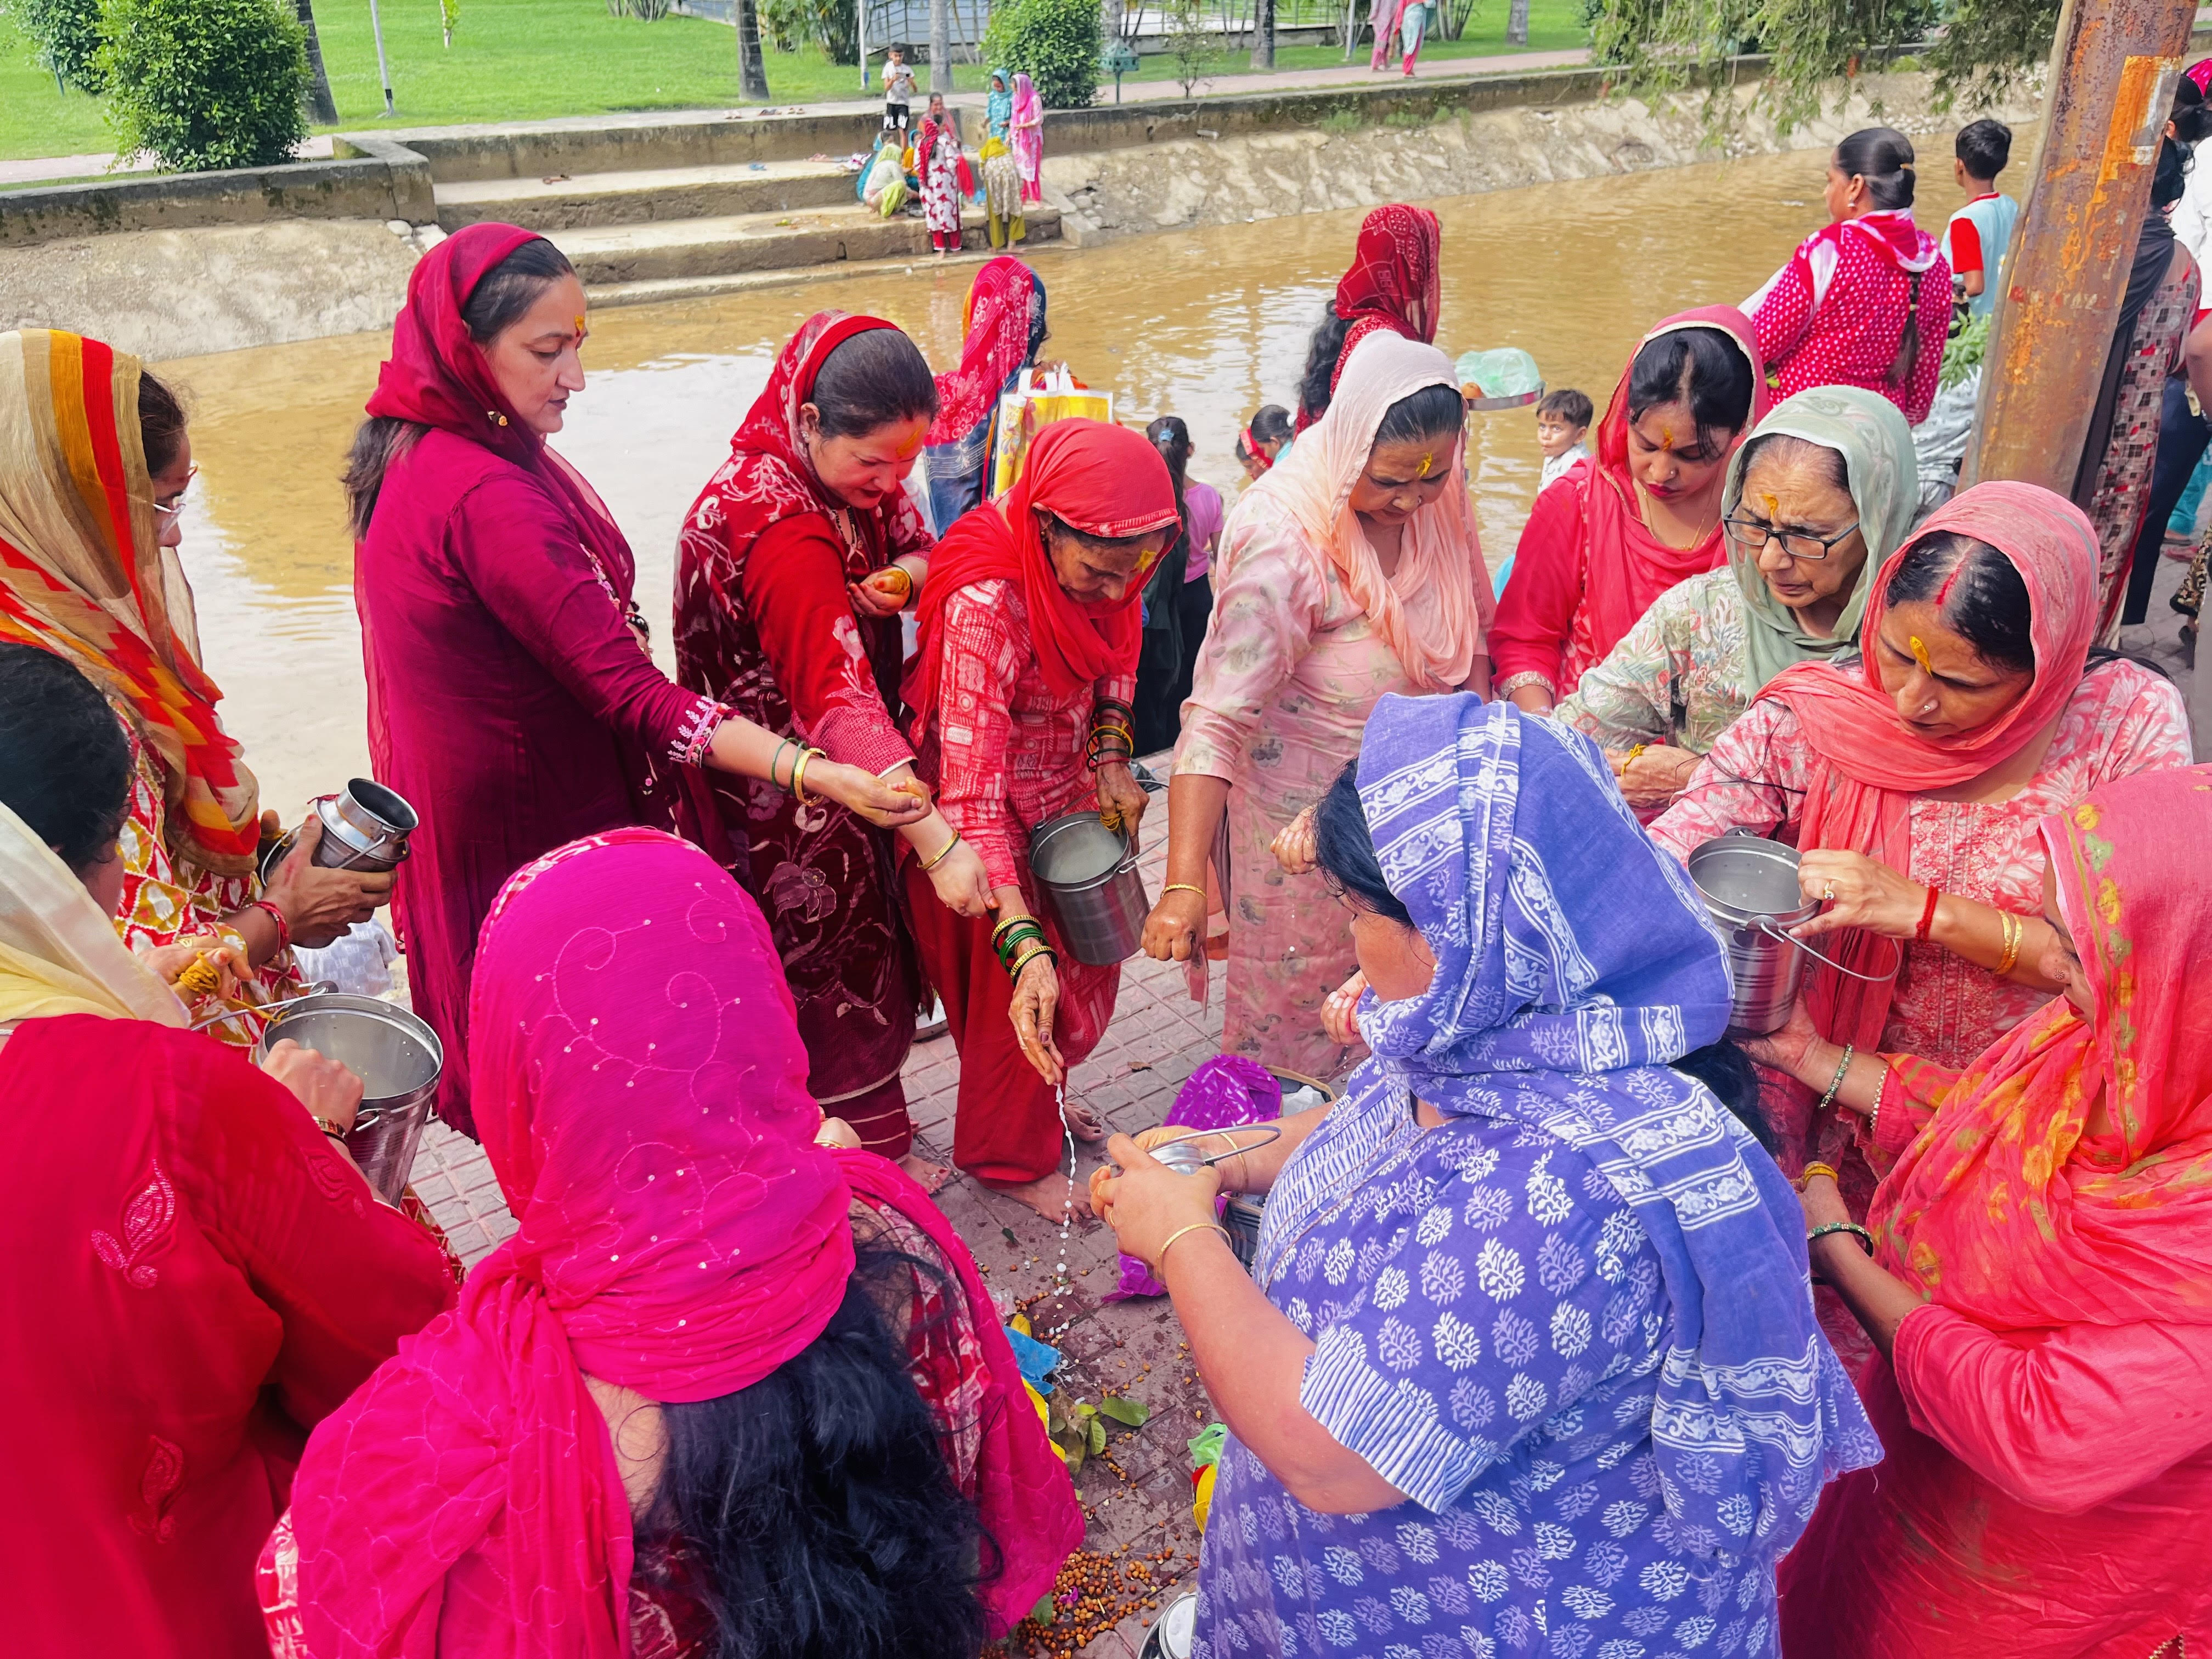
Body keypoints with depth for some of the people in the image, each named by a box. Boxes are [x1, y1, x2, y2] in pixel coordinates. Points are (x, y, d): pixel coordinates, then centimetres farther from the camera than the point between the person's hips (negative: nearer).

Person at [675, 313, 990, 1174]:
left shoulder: (852, 469, -4)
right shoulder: (782, 529, -32)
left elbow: (917, 544, 8)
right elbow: (840, 698, -39)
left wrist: (903, 575, -19)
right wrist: (938, 844, -44)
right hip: (788, 801, -9)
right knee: (830, 955, 7)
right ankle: (874, 1153, 26)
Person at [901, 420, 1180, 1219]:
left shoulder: (1099, 563, -18)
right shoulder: (984, 606, -39)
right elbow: (970, 792, -41)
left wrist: (1111, 753, -8)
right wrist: (1024, 945, -46)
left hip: (1070, 791, 7)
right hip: (993, 816, -7)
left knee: (1089, 960, 22)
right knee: (1016, 996, 9)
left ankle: (1040, 1099, 51)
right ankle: (1011, 1157, 35)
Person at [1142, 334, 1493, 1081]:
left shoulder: (1438, 502, -6)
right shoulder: (1283, 542, -28)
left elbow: (1467, 638, 11)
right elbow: (1217, 717, -34)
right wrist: (1183, 884, -40)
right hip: (1302, 816, -6)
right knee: (1294, 1007, 10)